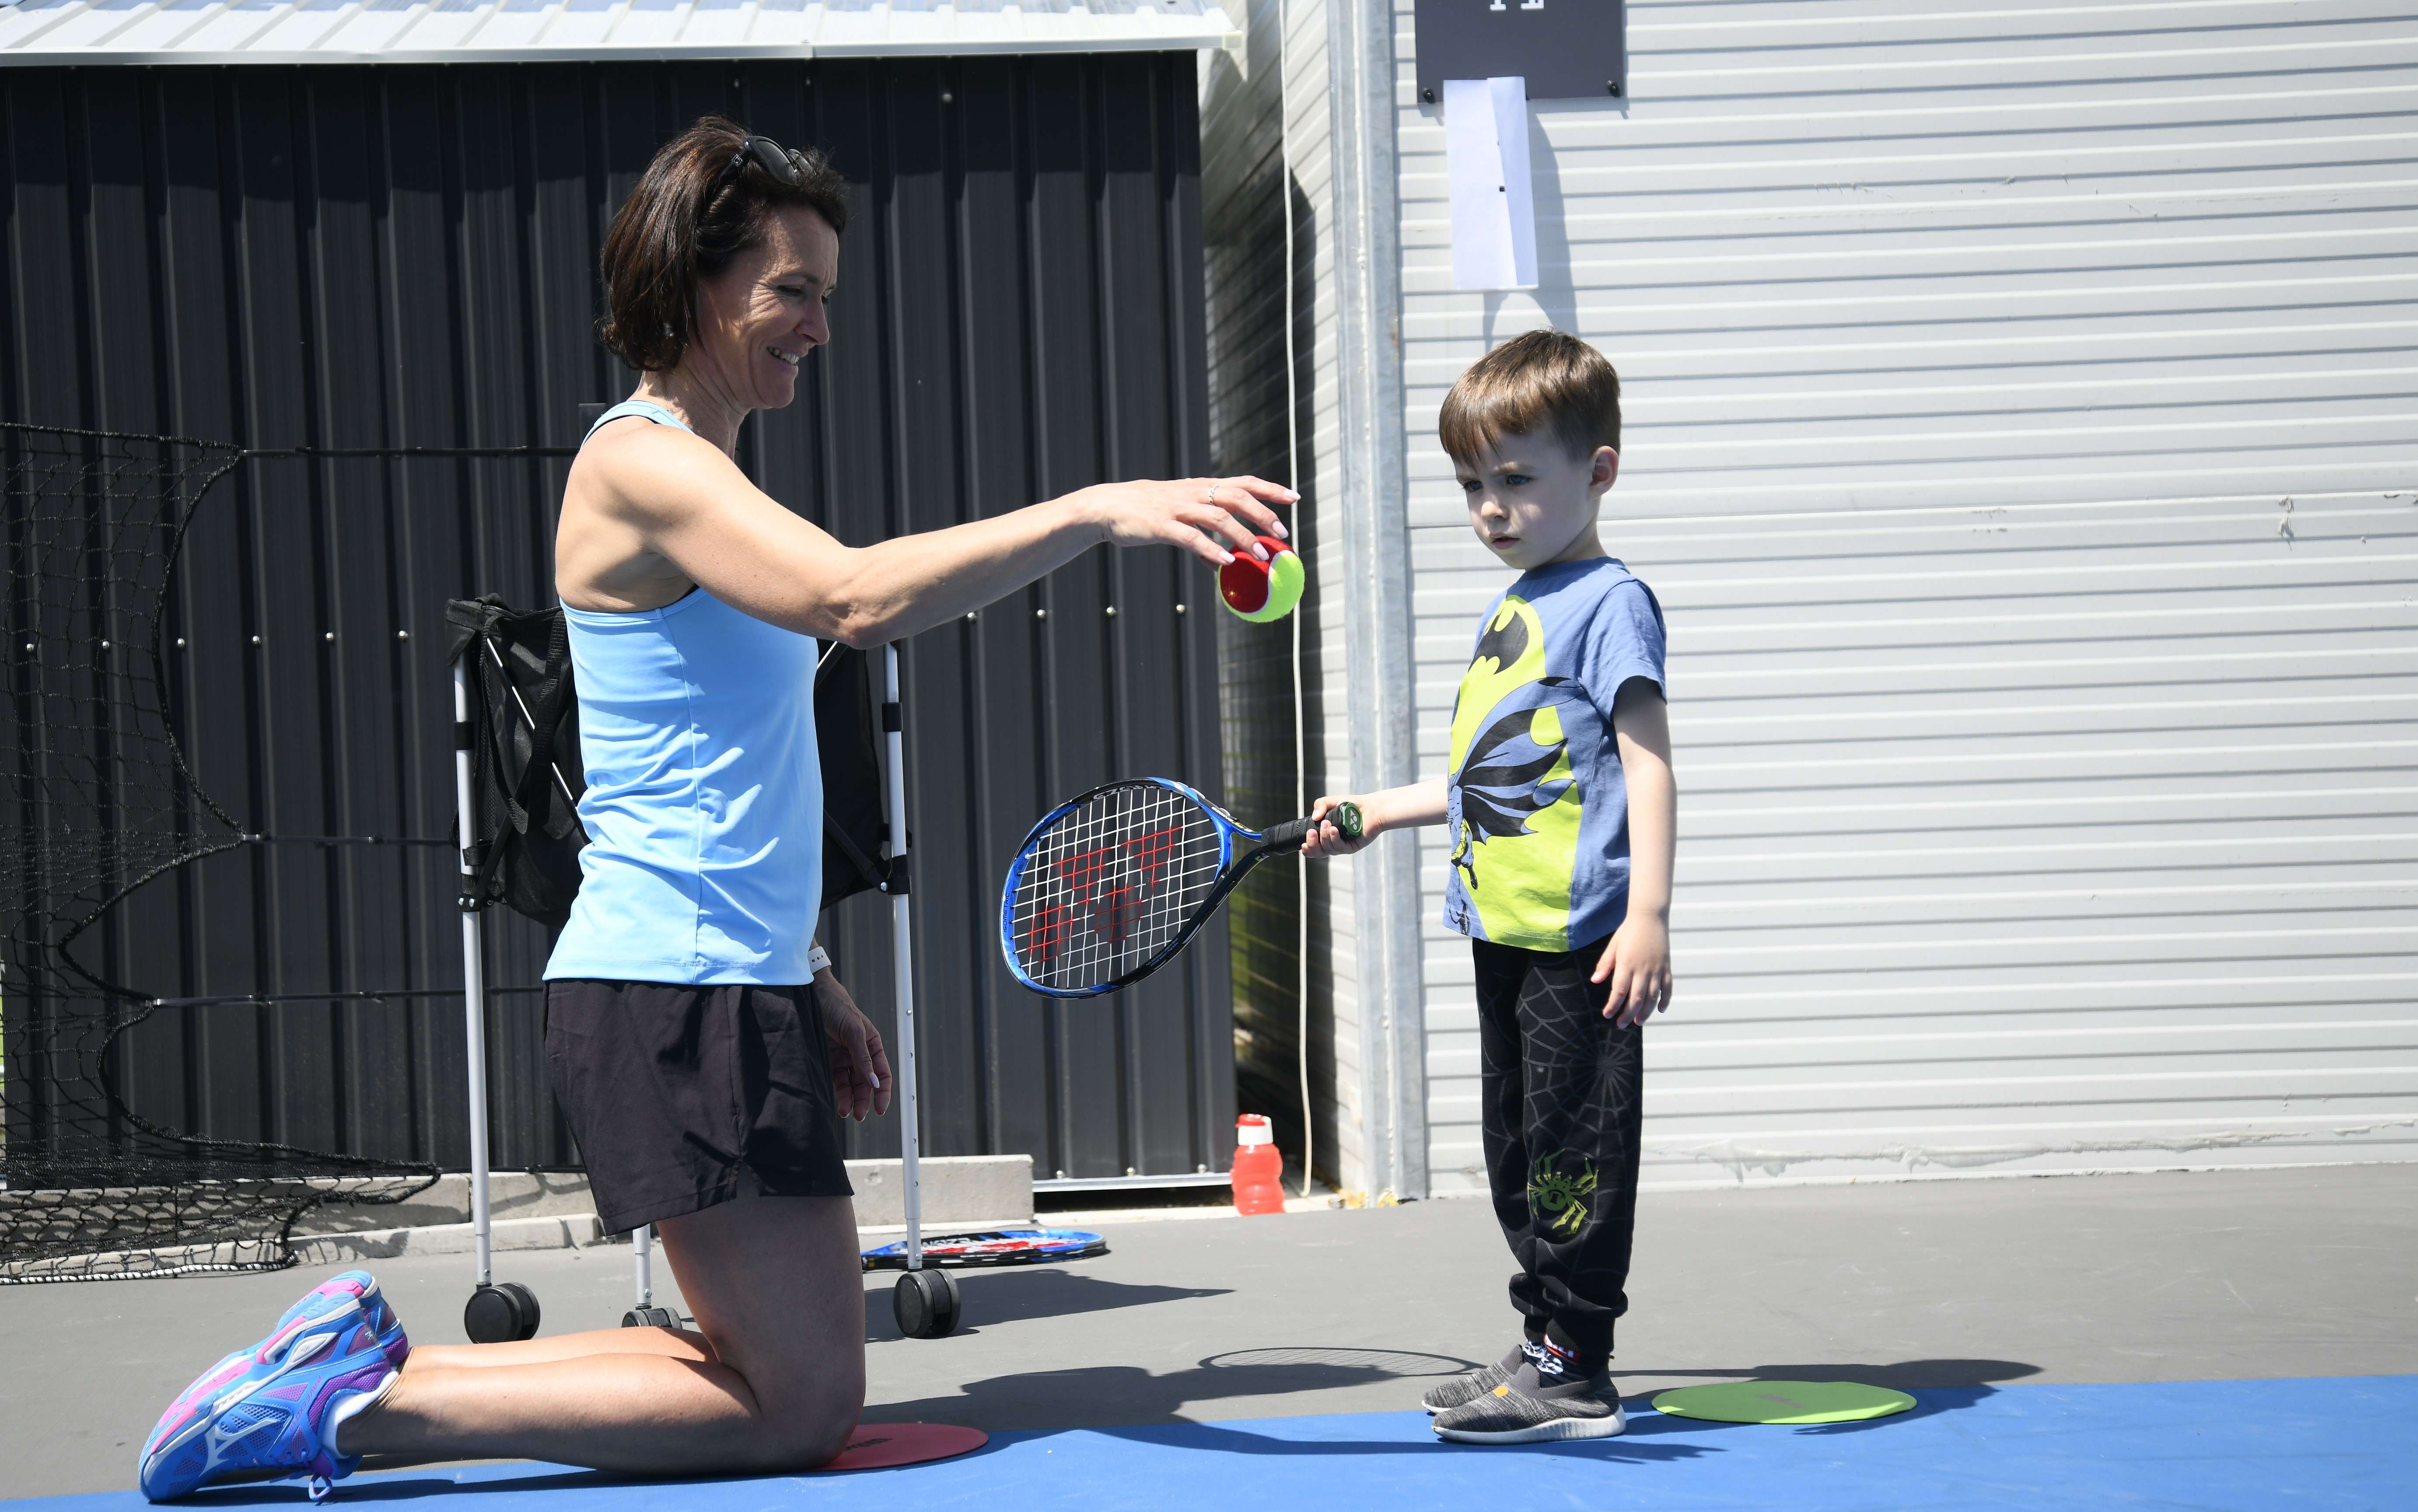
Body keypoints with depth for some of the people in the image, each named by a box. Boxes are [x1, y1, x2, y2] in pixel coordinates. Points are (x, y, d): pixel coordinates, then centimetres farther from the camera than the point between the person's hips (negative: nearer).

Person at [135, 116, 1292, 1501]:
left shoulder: (702, 476, 19)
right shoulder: (642, 464, -13)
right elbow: (857, 599, -31)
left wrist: (808, 976, 20)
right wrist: (1099, 510, -34)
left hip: (734, 985, 10)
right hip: (676, 993, -10)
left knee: (786, 1372, 13)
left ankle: (368, 1356, 14)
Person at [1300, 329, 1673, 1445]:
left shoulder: (1608, 603, -8)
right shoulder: (1507, 615, 18)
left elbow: (1647, 768, -15)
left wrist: (1648, 913, -23)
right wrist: (1380, 810, 27)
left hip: (1579, 939, -9)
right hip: (1506, 933, 9)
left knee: (1571, 1145, -6)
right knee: (1517, 1148, 12)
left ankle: (1574, 1371, 0)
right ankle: (1547, 1345, 20)